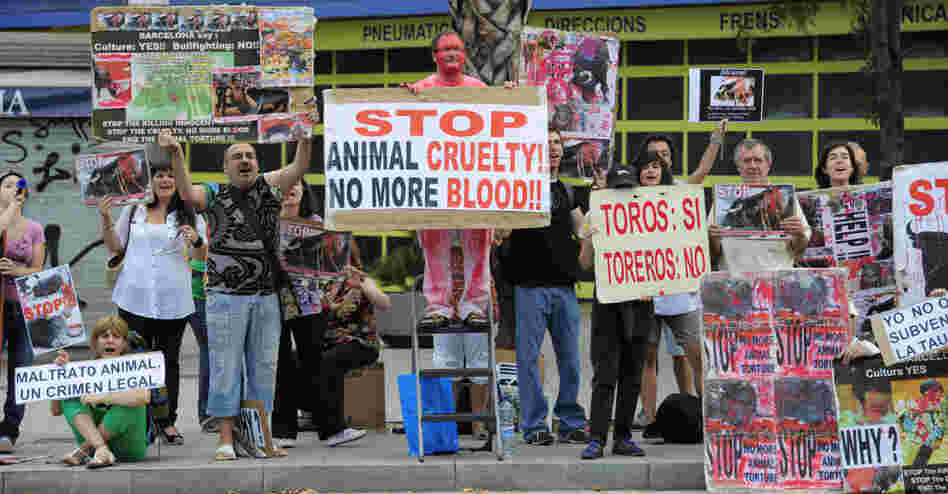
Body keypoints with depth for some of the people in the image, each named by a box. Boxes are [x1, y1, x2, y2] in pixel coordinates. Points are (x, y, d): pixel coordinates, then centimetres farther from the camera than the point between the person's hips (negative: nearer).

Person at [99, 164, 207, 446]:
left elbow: (204, 256, 4)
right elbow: (115, 247, 14)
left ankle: (167, 421, 8)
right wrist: (106, 219, 0)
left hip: (173, 302, -1)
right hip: (135, 298, 1)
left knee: (169, 361, 3)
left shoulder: (191, 216, 8)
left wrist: (196, 241, -17)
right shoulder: (134, 212, 12)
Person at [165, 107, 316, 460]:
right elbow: (188, 193, -16)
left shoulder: (268, 186, 9)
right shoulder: (215, 195, 2)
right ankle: (226, 439, 2)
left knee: (264, 369, 9)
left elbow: (297, 169, -5)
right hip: (226, 296, -3)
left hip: (266, 298, 3)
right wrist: (176, 155, -29)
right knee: (225, 369, -1)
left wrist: (305, 137, -22)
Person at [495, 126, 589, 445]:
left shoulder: (566, 189, 17)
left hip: (564, 284, 5)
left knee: (570, 357, 6)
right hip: (531, 284, -5)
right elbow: (502, 232, -6)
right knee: (529, 356, -3)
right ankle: (534, 425, 3)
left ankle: (571, 422, 15)